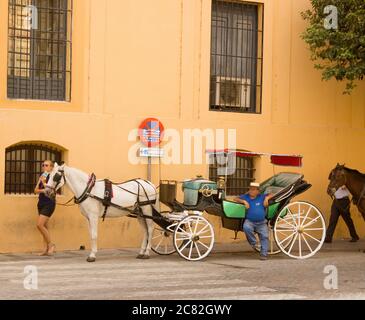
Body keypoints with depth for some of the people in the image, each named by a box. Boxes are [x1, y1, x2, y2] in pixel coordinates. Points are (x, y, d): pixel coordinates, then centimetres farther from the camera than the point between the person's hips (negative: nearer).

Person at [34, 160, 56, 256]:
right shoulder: (42, 177, 12)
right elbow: (36, 190, 6)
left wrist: (44, 182, -20)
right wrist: (43, 190, -12)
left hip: (49, 204, -8)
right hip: (41, 203, 8)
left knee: (39, 224, -16)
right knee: (44, 226, 8)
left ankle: (50, 244, -4)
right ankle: (47, 248, 11)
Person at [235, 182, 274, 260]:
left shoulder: (261, 197, 7)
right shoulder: (245, 197, 6)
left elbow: (271, 195, 13)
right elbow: (236, 199, 2)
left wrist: (267, 198, -6)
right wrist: (244, 201, -12)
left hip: (262, 222, 1)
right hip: (250, 221, -1)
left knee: (264, 236, -8)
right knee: (246, 227, -33)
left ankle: (263, 254, 2)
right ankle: (253, 242, -10)